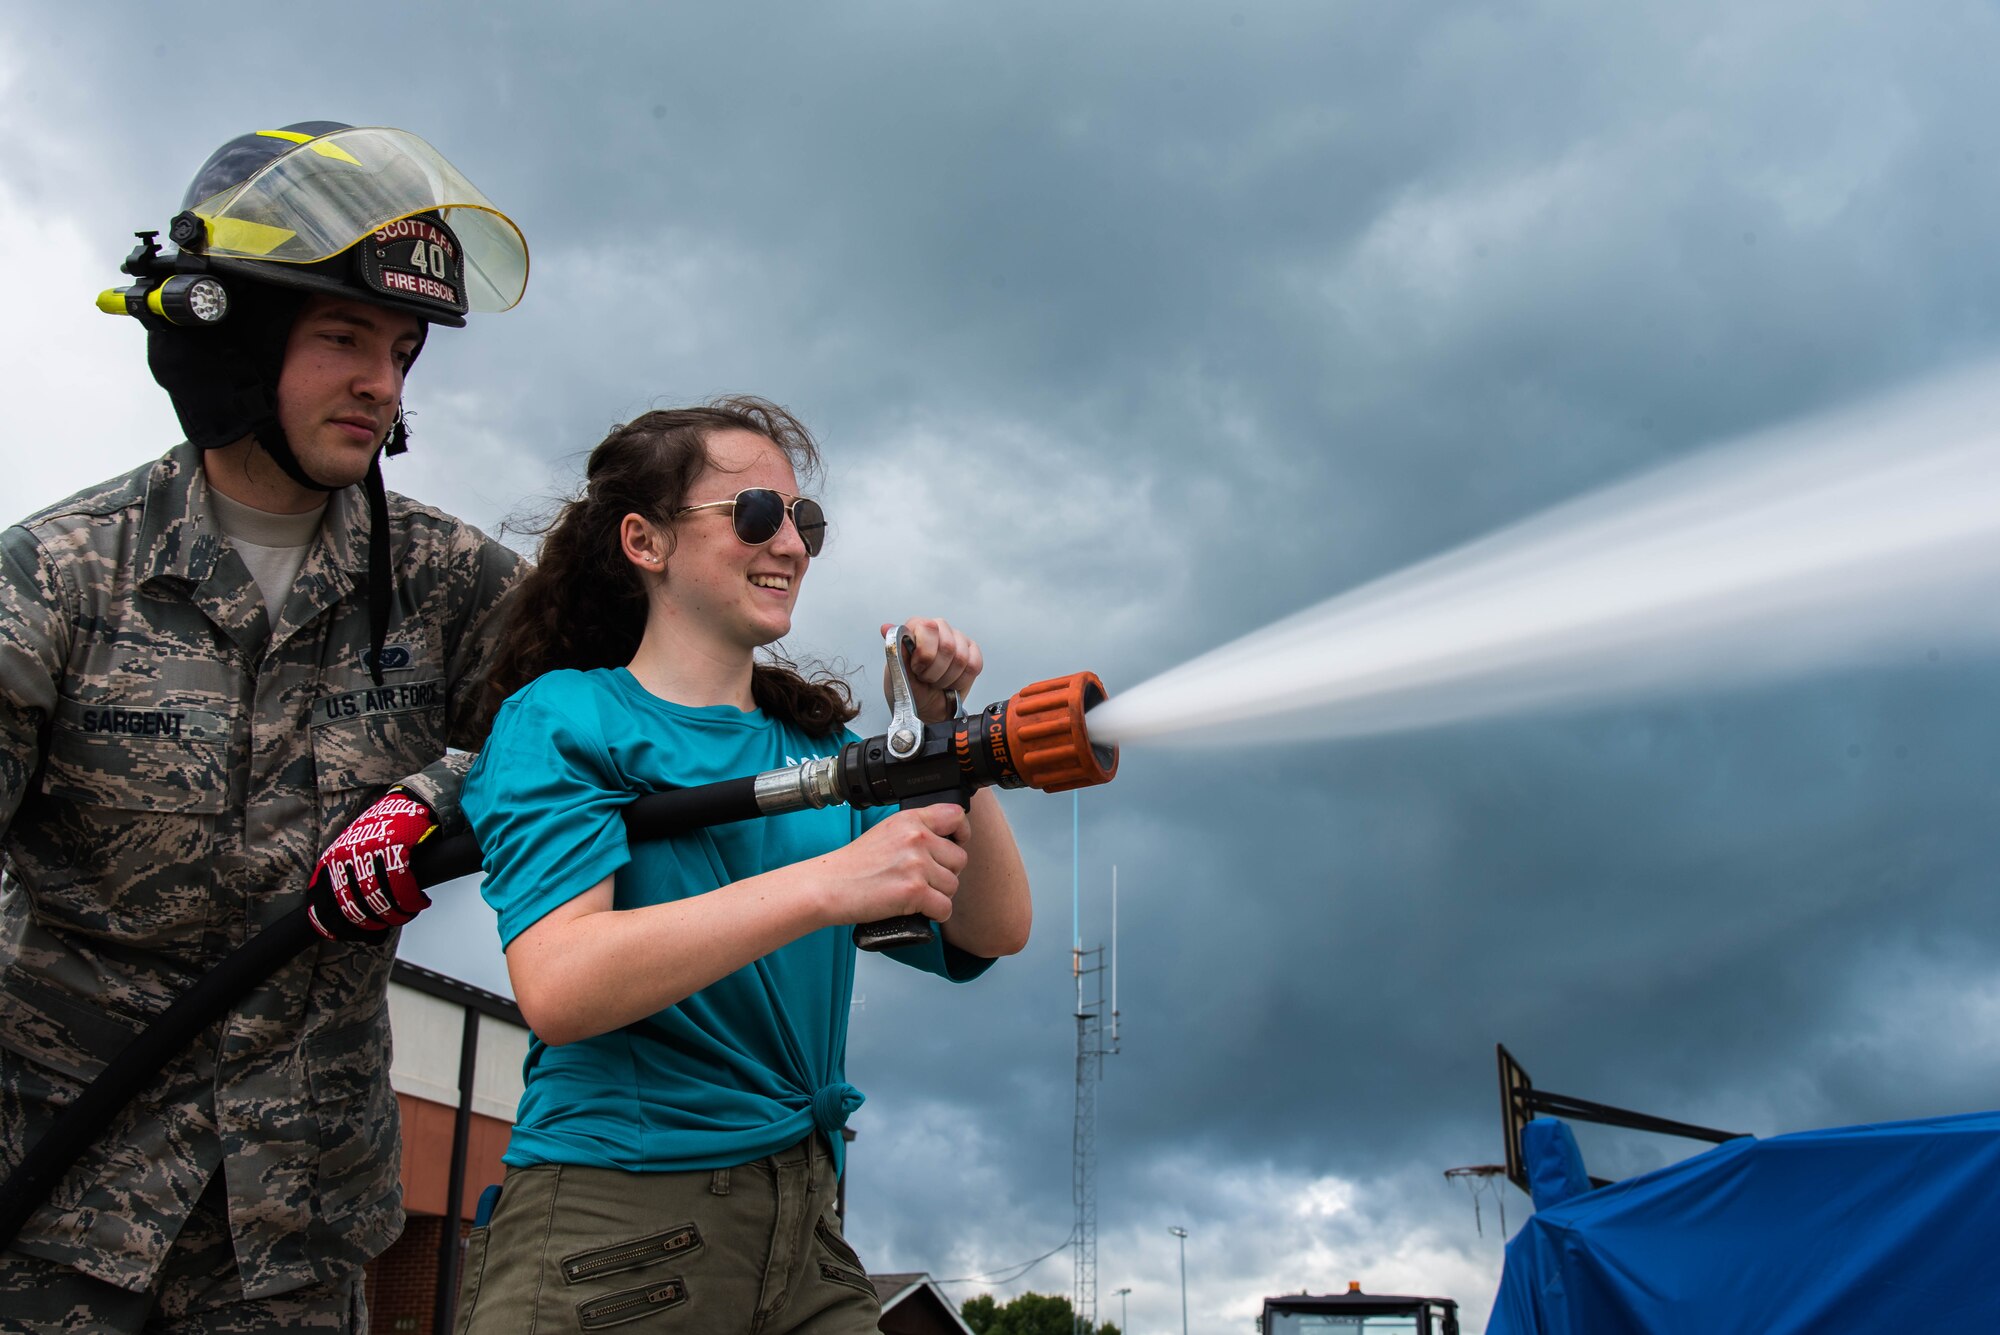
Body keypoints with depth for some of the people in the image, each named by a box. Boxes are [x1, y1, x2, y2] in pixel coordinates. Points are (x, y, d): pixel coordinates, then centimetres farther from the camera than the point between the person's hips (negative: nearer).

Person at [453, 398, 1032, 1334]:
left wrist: (943, 731, -5)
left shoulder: (820, 748, 12)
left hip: (801, 1222, 5)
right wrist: (826, 885, -26)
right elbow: (556, 987, -20)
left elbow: (993, 932, 6)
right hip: (608, 1231, -5)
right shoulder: (561, 719, -3)